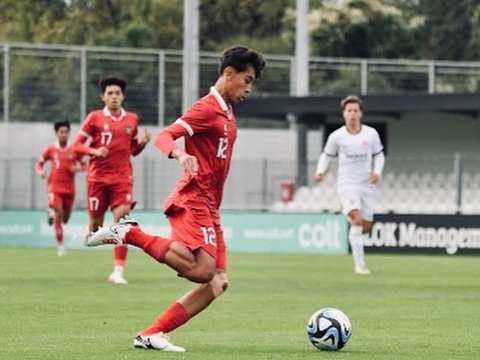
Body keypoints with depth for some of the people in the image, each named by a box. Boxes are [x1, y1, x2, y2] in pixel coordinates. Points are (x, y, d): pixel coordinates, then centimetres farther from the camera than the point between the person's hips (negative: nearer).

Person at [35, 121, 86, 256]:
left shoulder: (74, 151, 2)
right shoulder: (50, 150, 1)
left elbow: (84, 165, 10)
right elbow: (39, 163, 11)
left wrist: (78, 168, -12)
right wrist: (40, 172, -10)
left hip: (69, 189, 2)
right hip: (55, 187, -2)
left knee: (65, 219, 8)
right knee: (59, 215, -18)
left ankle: (53, 213, 44)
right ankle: (60, 245, -9)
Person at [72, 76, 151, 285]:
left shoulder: (132, 119, 9)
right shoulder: (95, 118, 1)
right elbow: (77, 145, 2)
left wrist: (143, 142, -1)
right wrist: (94, 151, -17)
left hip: (122, 177, 1)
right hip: (98, 177, -1)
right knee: (96, 223, 4)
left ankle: (118, 271, -16)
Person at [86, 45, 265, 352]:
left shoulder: (227, 114, 20)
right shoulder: (207, 108, -7)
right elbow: (164, 137, -18)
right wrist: (181, 155, -38)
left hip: (209, 208, 9)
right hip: (193, 200, -9)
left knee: (218, 283, 0)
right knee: (201, 269, -27)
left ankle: (152, 335, -3)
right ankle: (130, 234, -16)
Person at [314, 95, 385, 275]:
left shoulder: (371, 134, -1)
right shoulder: (336, 136, -6)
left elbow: (379, 155, 12)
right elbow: (326, 155, 7)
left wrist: (377, 172, -7)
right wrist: (320, 171, -12)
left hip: (366, 185, 4)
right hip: (347, 184, -4)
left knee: (366, 226, 7)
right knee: (357, 220, -23)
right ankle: (359, 264, -21)